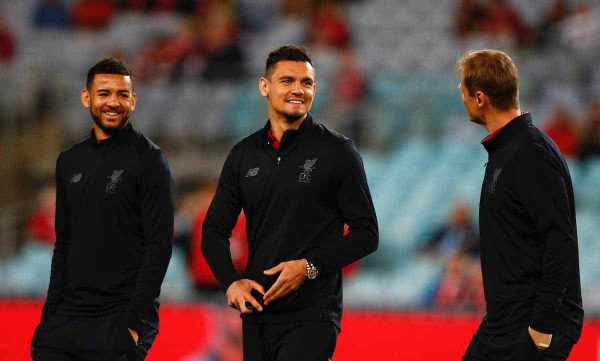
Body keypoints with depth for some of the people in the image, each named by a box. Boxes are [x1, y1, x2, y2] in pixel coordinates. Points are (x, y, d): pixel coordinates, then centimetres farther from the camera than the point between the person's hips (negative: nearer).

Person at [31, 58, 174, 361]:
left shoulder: (148, 160, -4)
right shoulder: (70, 162, 14)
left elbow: (159, 246, -10)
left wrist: (134, 320, -16)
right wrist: (50, 314, 10)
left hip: (121, 317, -5)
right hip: (69, 314, 6)